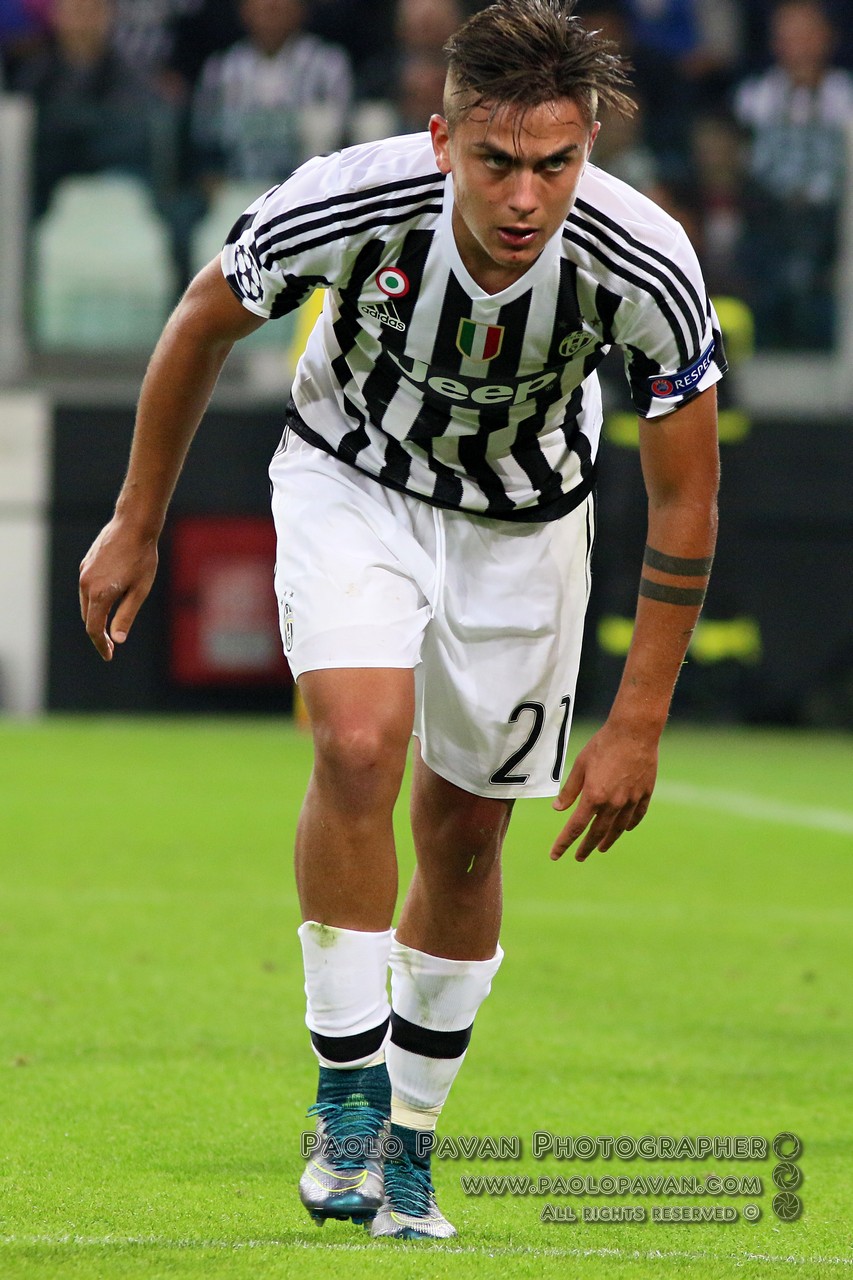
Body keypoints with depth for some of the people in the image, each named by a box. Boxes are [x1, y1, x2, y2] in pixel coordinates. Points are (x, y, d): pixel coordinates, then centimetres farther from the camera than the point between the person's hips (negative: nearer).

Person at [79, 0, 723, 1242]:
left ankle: (408, 1140, 24)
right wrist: (136, 525, -2)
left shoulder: (648, 267, -30)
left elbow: (684, 501, -17)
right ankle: (348, 1084, -12)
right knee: (358, 746, -25)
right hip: (351, 478, -1)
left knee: (464, 835, 6)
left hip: (525, 521, 1)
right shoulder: (348, 203, -32)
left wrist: (637, 725, -16)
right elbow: (202, 324, -10)